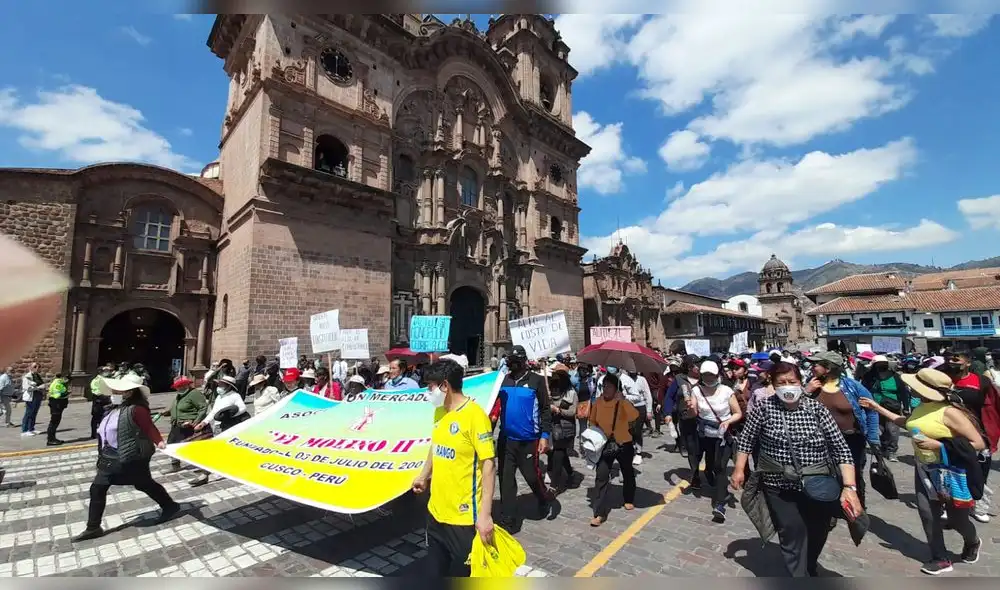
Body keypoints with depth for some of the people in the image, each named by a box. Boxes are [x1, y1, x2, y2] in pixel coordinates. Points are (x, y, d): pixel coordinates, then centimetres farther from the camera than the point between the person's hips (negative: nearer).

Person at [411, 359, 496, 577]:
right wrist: (423, 476, 28)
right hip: (436, 511, 8)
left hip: (464, 517, -7)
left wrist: (485, 514, -23)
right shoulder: (439, 412, 3)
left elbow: (489, 464, -21)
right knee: (437, 569, 24)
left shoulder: (474, 415, -21)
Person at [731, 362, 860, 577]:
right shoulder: (763, 407, -9)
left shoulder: (817, 408, -7)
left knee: (817, 535, 20)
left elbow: (840, 447, -9)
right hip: (780, 487, -2)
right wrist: (739, 469, -4)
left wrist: (849, 486, -18)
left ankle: (810, 569, 49)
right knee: (792, 535, -7)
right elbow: (746, 439, -1)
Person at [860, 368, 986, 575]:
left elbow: (979, 443, -21)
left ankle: (972, 543, 46)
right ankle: (940, 559, 21)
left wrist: (938, 445, -28)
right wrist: (877, 407, 15)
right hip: (923, 469, 6)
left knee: (957, 518, 13)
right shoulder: (922, 407, -1)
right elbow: (907, 423, 17)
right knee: (927, 515, 6)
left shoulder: (949, 411, -23)